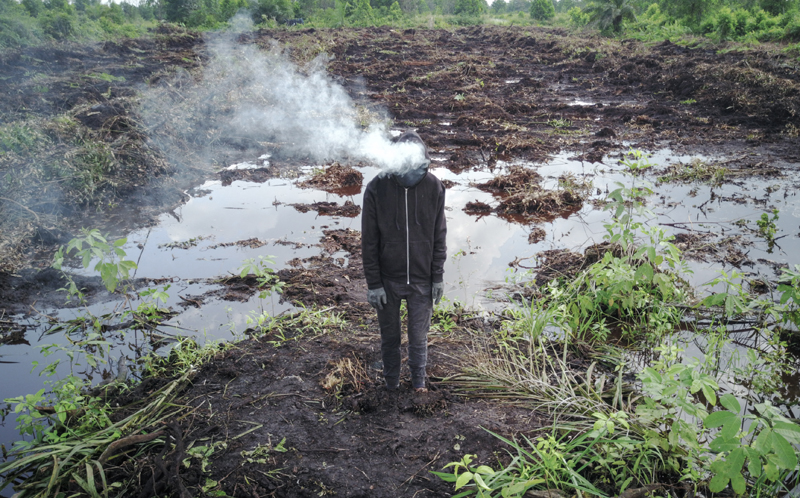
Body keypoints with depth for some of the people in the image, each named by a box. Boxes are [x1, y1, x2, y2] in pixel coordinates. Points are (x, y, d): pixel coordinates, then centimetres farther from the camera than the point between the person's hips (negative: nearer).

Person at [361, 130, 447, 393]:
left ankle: (418, 379, 38)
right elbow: (369, 242, -8)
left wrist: (438, 277, 1)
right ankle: (391, 382, 39)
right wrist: (373, 283, -8)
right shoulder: (376, 188, -14)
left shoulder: (433, 187, -9)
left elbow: (439, 237, 0)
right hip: (388, 280, -1)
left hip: (422, 280, 1)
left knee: (419, 336, 13)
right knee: (390, 336, 16)